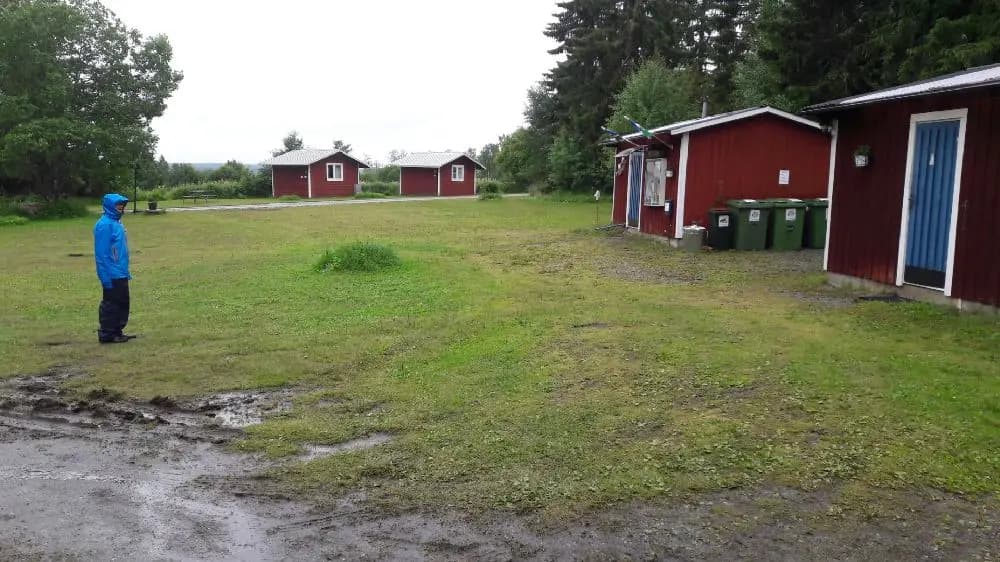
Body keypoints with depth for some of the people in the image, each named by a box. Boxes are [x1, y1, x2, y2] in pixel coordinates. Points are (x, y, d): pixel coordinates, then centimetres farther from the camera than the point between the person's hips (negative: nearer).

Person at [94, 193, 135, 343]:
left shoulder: (116, 222, 13)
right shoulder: (104, 224, -16)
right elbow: (101, 253, -19)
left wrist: (126, 270, 18)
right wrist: (106, 276, -21)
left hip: (121, 274, 9)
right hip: (112, 275, -9)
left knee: (122, 303, 14)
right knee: (111, 304, -2)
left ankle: (117, 332, 22)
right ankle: (106, 334, 7)